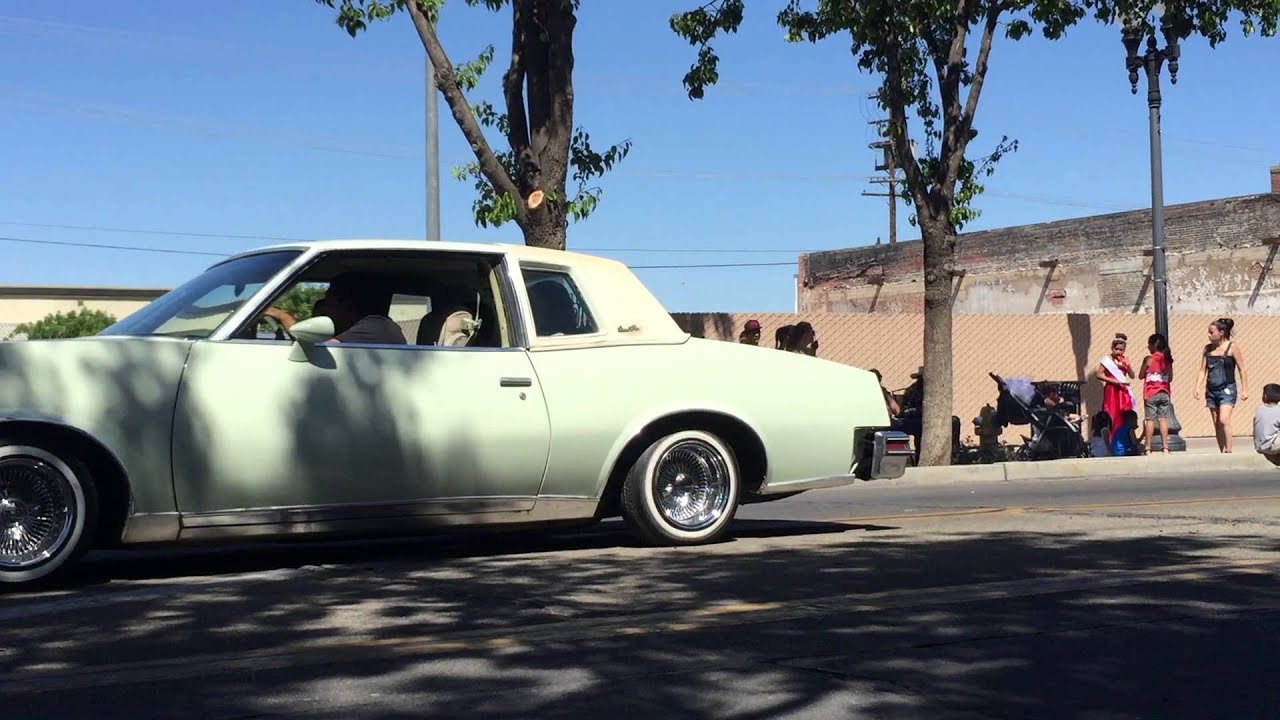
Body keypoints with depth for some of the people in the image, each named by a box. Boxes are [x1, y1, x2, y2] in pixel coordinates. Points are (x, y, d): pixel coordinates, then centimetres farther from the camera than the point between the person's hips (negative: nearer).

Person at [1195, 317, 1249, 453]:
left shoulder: (1233, 347, -5)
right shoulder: (1208, 349, 8)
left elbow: (1242, 369, -3)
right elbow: (1203, 370, 9)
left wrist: (1244, 389, -7)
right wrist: (1197, 388, -2)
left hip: (1227, 390, -5)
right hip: (1211, 390, 5)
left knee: (1224, 420, -20)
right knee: (1217, 424, 7)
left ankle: (1228, 450, -17)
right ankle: (1222, 452, 13)